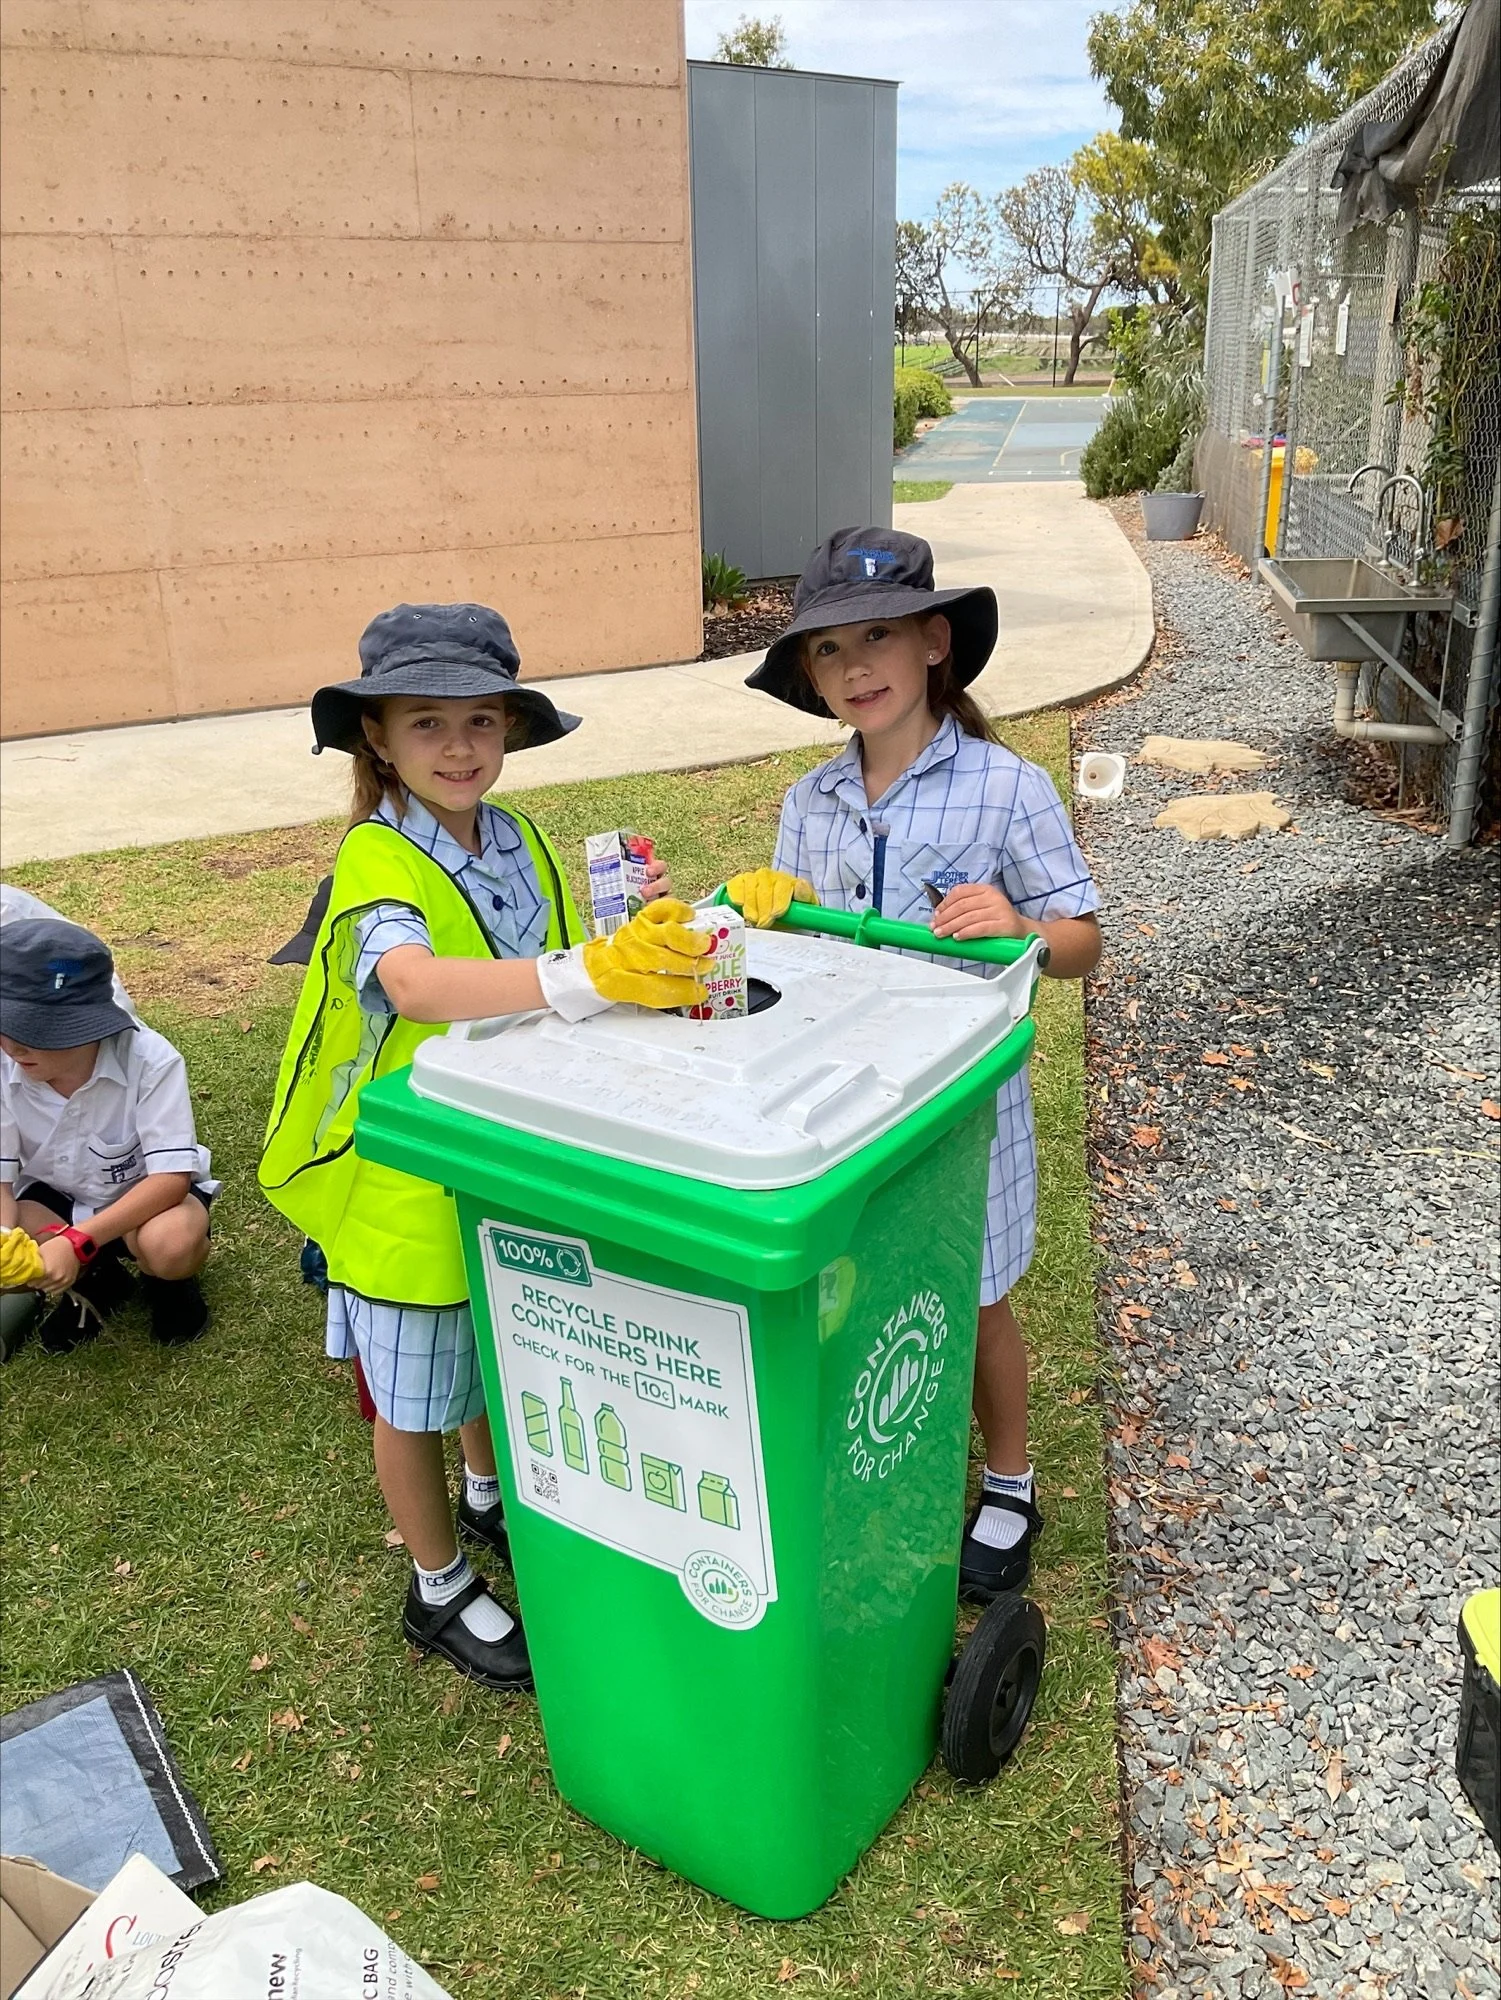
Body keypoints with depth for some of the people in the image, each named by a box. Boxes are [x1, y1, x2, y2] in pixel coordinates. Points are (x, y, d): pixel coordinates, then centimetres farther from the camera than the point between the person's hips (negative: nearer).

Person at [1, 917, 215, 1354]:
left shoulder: (149, 1059, -31)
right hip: (54, 1197, 4)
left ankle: (168, 1281, 2)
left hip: (148, 1195, -3)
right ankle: (93, 1280, 5)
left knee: (169, 1245, -38)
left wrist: (77, 1242, -42)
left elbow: (172, 1177, -31)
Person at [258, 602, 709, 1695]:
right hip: (408, 1180, -6)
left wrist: (634, 936, -12)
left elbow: (543, 989, 5)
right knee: (416, 1397, 14)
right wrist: (590, 973, -57)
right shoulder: (375, 860, -23)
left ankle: (491, 1499, 55)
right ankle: (440, 1588, 37)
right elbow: (415, 985, -44)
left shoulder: (525, 845, -1)